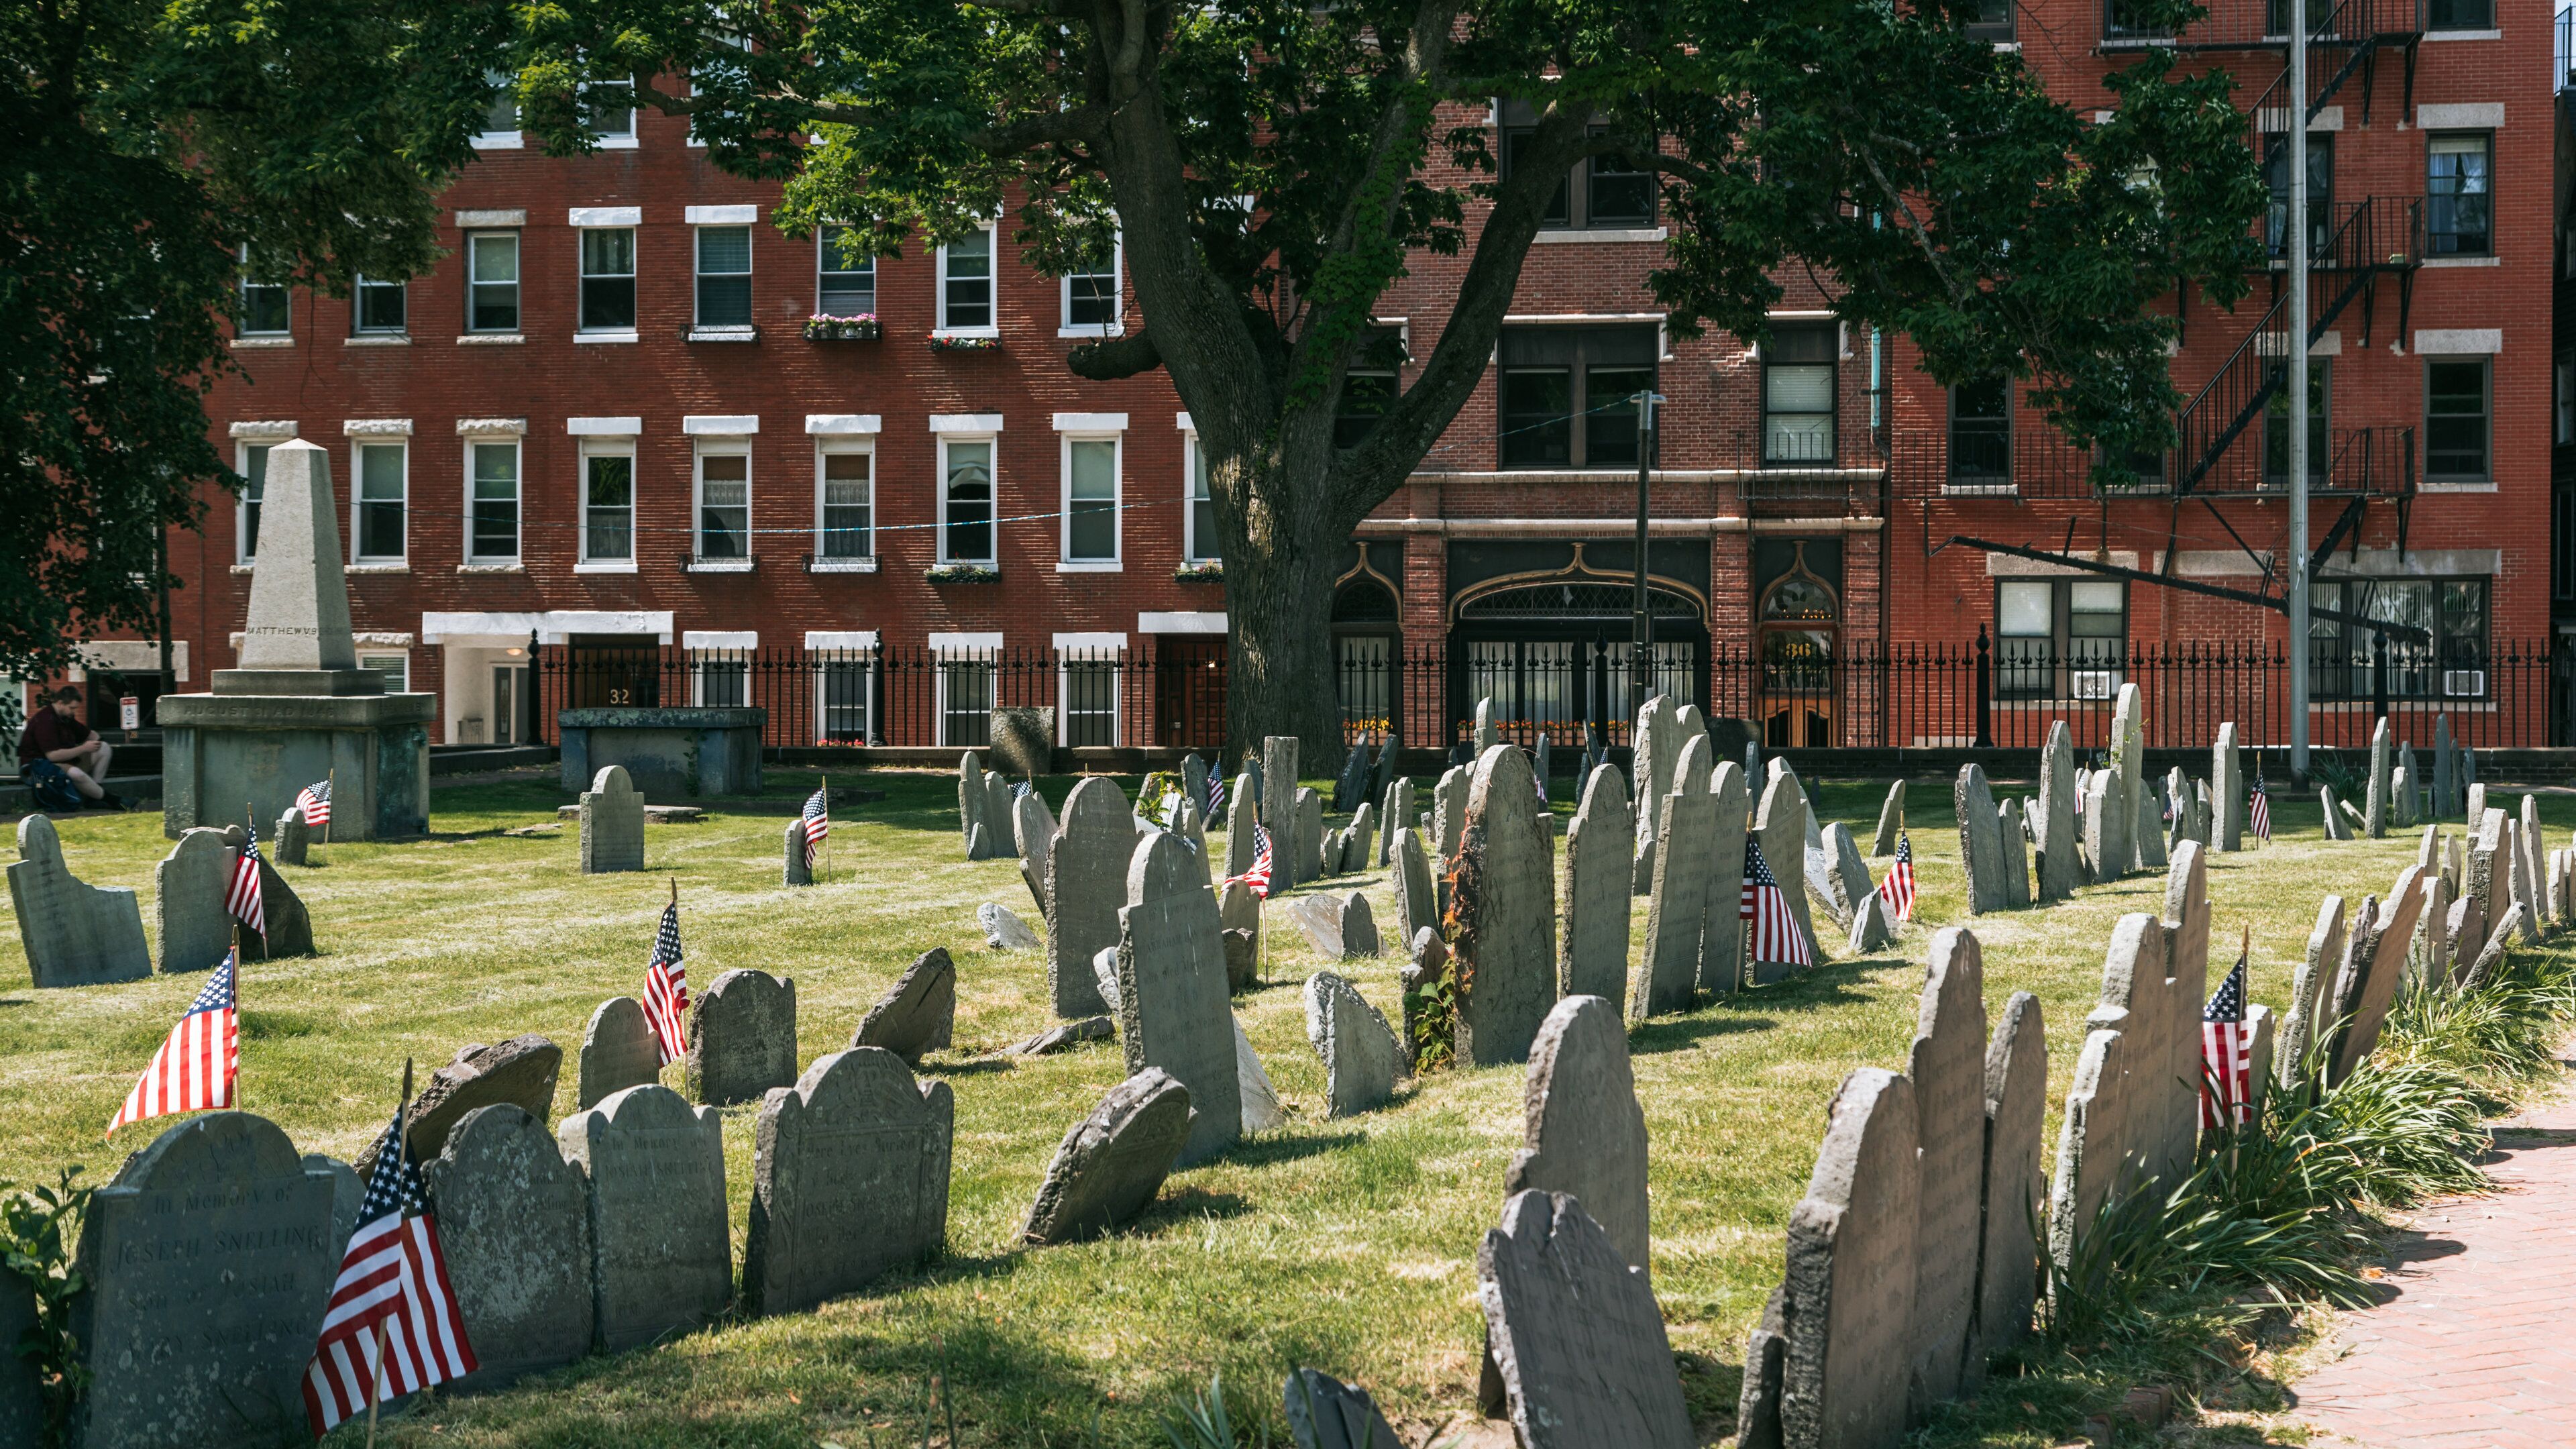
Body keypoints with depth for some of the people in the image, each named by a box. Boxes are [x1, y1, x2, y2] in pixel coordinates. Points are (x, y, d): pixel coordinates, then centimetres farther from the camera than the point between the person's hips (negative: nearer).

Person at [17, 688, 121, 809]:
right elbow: (53, 755, -27)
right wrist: (84, 748, -21)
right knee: (76, 774, -39)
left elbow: (90, 734, 20)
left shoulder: (66, 717, 9)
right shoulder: (45, 720, -20)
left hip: (65, 762, 10)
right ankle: (109, 799, -15)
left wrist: (94, 737, -5)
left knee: (104, 748, 1)